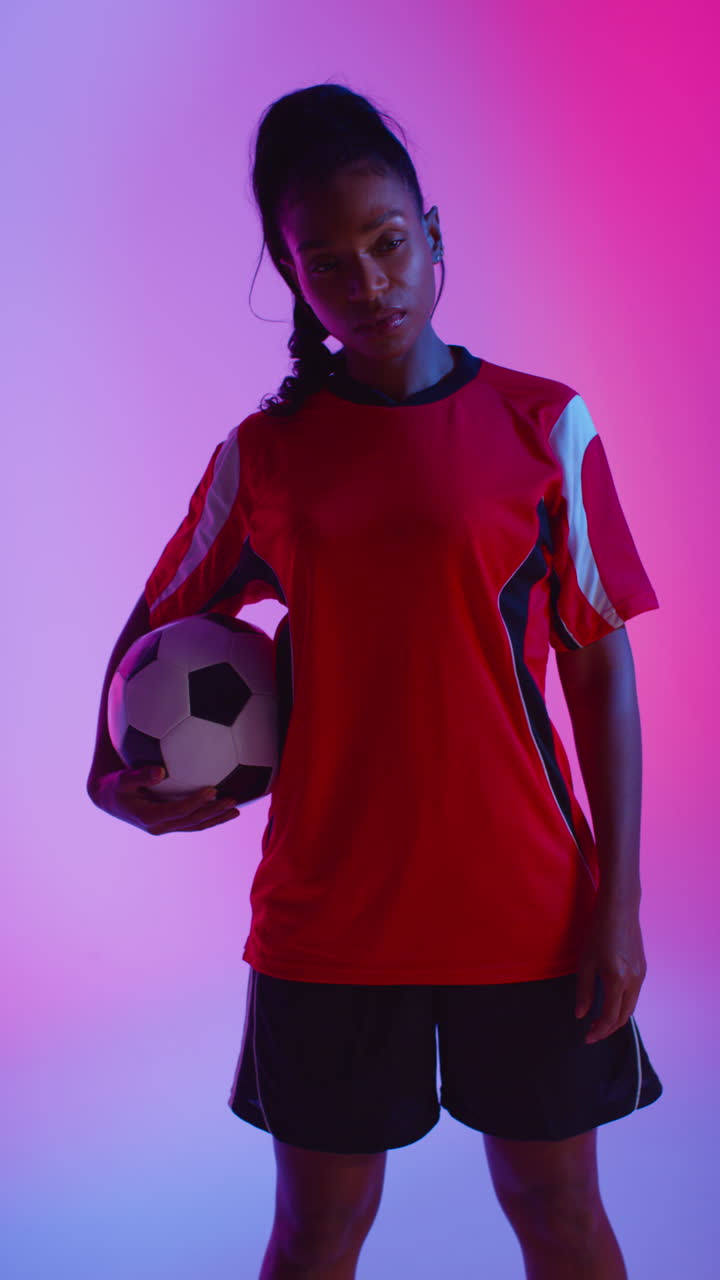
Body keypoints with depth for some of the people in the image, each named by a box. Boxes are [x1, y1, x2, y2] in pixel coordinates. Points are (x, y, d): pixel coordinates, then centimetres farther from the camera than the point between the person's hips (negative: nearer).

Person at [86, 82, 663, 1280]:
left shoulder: (545, 426, -2)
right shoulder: (262, 454, 2)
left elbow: (601, 663, 0)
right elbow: (156, 623, 14)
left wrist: (618, 901, -3)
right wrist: (112, 773, -5)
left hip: (528, 906, -1)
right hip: (329, 915, 1)